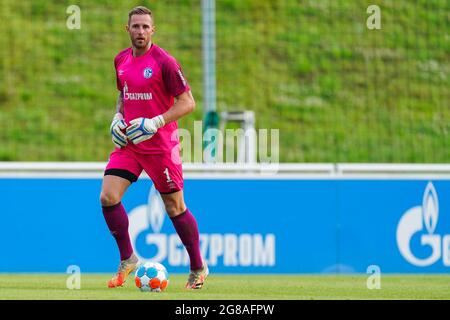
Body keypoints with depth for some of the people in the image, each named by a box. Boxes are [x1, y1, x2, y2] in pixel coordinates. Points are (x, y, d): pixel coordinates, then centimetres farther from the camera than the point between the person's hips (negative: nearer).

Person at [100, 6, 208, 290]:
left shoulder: (164, 62, -12)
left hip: (161, 145, -5)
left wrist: (155, 123, -21)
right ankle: (128, 259, 6)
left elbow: (188, 102, -12)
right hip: (128, 143, 5)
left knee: (175, 208, 2)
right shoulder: (121, 60, 8)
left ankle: (198, 268, 19)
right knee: (108, 197, -11)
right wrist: (118, 117, 6)